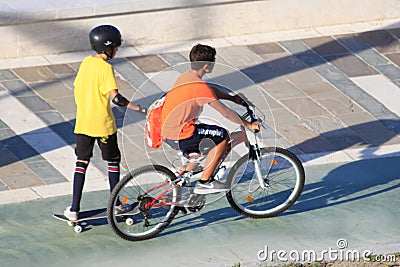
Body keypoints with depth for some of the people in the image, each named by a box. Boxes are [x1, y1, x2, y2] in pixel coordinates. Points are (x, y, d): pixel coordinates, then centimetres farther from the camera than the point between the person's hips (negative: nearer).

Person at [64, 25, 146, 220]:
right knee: (113, 160, 14)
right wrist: (138, 108, -18)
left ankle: (74, 209, 5)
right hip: (103, 124, -5)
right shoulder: (106, 68, -16)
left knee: (82, 162, 10)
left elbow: (76, 89, 12)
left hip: (83, 123, 5)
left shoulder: (86, 62, 4)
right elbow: (115, 97, -24)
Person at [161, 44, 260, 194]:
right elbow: (225, 113, -14)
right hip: (178, 136, -9)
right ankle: (204, 182, 4)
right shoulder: (200, 86, -19)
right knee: (222, 137, 0)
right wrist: (248, 125, -3)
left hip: (166, 133, 9)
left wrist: (233, 98, 27)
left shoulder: (185, 76, 9)